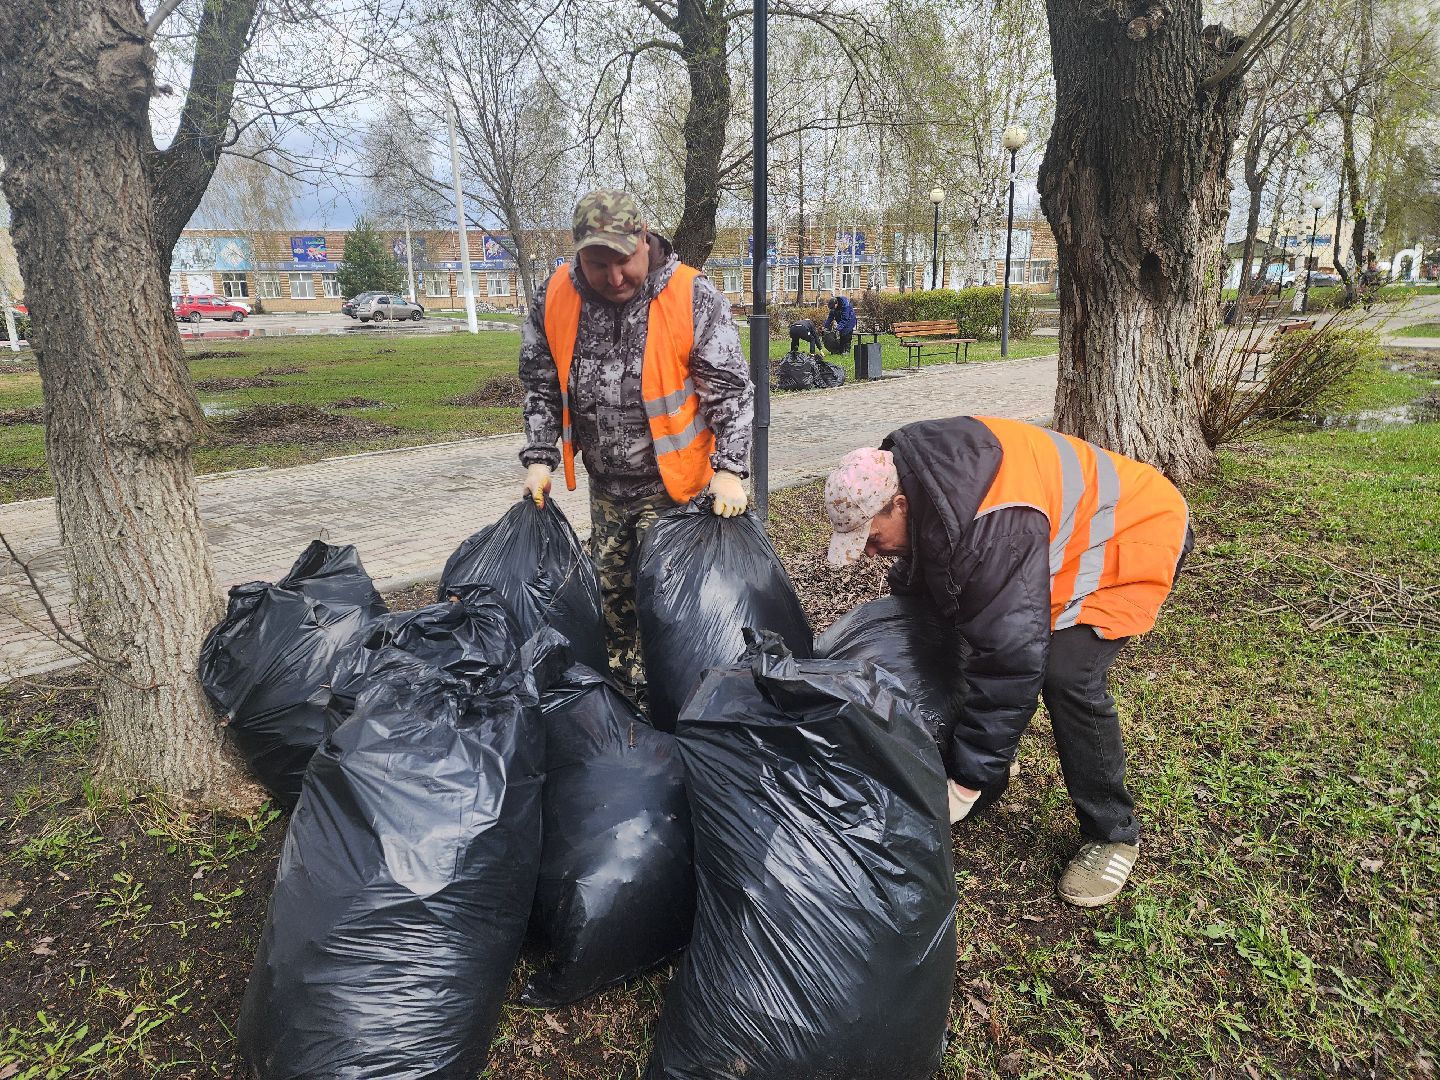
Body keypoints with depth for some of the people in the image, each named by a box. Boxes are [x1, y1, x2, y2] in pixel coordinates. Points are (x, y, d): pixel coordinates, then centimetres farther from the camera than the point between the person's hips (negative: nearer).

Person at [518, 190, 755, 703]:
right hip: (605, 483, 5)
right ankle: (622, 682, 35)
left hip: (672, 483, -5)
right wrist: (539, 457, 1)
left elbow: (730, 389, -13)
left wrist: (729, 470, -20)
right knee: (612, 589, 17)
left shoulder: (693, 297, -15)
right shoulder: (556, 297, -4)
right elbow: (541, 385, 7)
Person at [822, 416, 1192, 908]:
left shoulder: (994, 530, -42)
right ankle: (992, 756, 25)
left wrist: (969, 779, -32)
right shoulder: (906, 473, -14)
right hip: (1069, 530, 9)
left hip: (1136, 536, -9)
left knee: (1067, 676, -22)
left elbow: (1011, 660, -39)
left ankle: (1112, 834, -2)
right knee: (980, 626, 6)